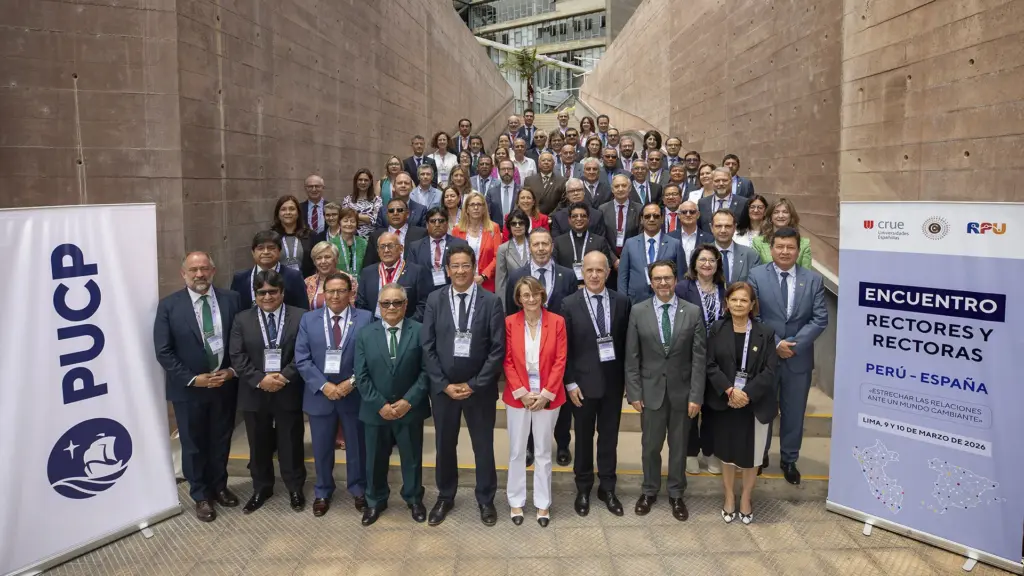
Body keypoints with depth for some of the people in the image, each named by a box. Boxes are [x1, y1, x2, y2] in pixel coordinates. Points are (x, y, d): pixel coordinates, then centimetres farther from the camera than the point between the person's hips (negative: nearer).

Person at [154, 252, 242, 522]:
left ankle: (219, 486, 38)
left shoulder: (231, 299, -3)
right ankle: (201, 495, 30)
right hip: (188, 388, -2)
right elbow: (163, 351, -10)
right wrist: (193, 379, -16)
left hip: (225, 384, 2)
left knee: (221, 440, 17)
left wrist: (233, 371, -11)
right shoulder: (169, 306, -9)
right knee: (193, 444, 12)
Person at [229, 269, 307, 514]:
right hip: (254, 394, 2)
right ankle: (261, 489, 31)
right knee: (259, 445, 14)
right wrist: (260, 379, -16)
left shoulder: (301, 317, -2)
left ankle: (295, 489, 26)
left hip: (289, 393, -2)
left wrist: (284, 377, -19)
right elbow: (237, 357, -4)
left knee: (291, 444, 9)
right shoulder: (242, 319, 4)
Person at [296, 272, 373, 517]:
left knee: (357, 446, 14)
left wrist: (352, 382, -17)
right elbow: (301, 359, -4)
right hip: (319, 394, 1)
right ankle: (322, 492, 33)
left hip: (355, 394, -1)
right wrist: (323, 385, -15)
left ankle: (358, 489, 34)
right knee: (322, 448, 14)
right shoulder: (308, 319, 1)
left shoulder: (366, 319, -4)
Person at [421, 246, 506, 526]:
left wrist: (474, 384, -12)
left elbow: (498, 349, -8)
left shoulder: (491, 302, -6)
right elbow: (427, 346, -2)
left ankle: (485, 499, 30)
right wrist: (444, 384, -9)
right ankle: (445, 497, 33)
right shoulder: (435, 300, -1)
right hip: (442, 387, 1)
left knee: (483, 445, 11)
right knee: (444, 444, 14)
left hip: (479, 388, -1)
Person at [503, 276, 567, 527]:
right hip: (517, 396, 0)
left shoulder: (557, 322, -5)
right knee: (517, 451, 10)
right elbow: (507, 361, -4)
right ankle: (516, 501, 24)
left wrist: (546, 393, -11)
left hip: (548, 396, 0)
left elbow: (560, 361, -6)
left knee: (543, 452, 11)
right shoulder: (510, 322, -4)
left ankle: (543, 503, 23)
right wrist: (521, 392, -11)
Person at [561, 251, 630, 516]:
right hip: (583, 382, -1)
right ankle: (583, 488, 28)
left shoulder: (621, 302, -1)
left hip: (613, 382, 2)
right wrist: (570, 382, -9)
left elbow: (626, 343, 3)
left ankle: (607, 488, 27)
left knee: (609, 436, 12)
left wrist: (627, 378, 2)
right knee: (584, 437, 12)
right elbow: (565, 348, -6)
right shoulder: (570, 303, -7)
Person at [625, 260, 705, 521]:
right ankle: (649, 491, 32)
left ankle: (676, 494, 31)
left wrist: (696, 396, -9)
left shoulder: (693, 312, -4)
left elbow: (699, 358, -5)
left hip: (681, 391, 0)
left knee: (679, 446, 13)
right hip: (651, 390, 0)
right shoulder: (638, 311, -4)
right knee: (650, 446, 12)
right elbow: (632, 357, -2)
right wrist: (634, 392, -6)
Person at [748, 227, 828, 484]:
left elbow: (820, 319, -6)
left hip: (799, 357, 1)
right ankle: (760, 454, 34)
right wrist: (774, 343, -17)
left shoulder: (813, 279, 0)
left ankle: (789, 460, 30)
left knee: (794, 412, 12)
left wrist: (794, 344, -16)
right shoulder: (756, 275, -5)